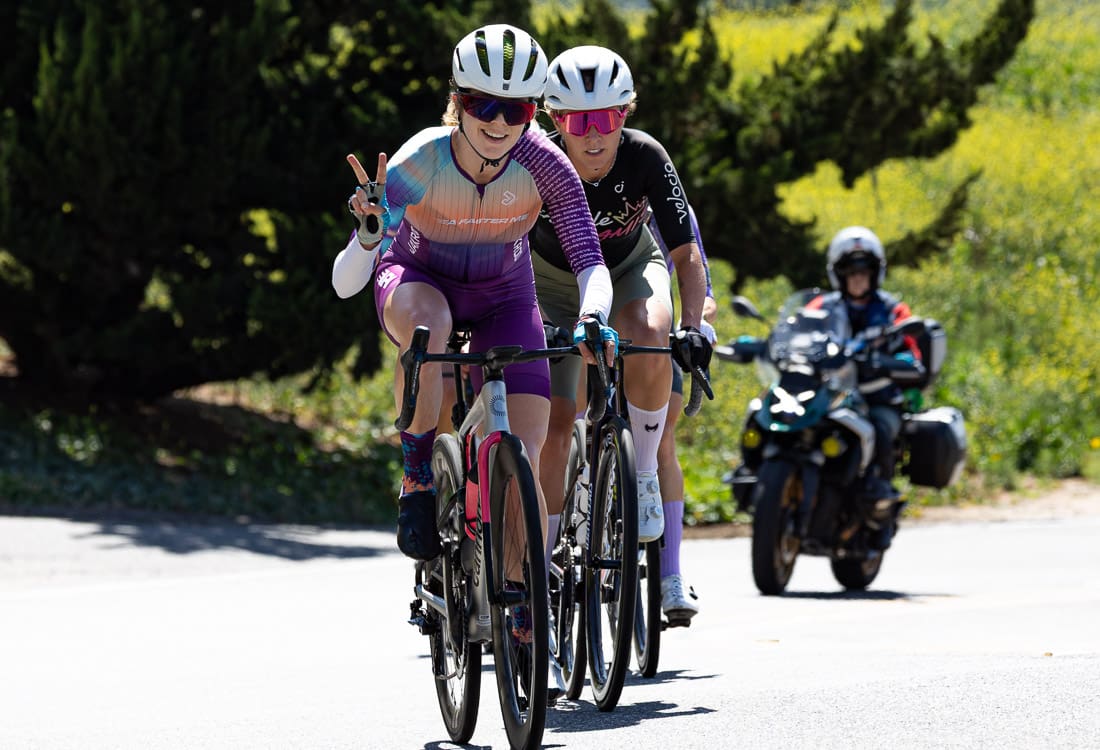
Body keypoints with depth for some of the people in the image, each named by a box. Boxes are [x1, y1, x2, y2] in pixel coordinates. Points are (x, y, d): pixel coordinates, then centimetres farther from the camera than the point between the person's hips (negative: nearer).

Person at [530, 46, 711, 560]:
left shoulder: (646, 158, -28)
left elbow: (686, 252, -28)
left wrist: (693, 326, -42)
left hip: (629, 271, -1)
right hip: (554, 282, 1)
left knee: (649, 336, -36)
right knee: (553, 421, -9)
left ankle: (644, 479, -18)